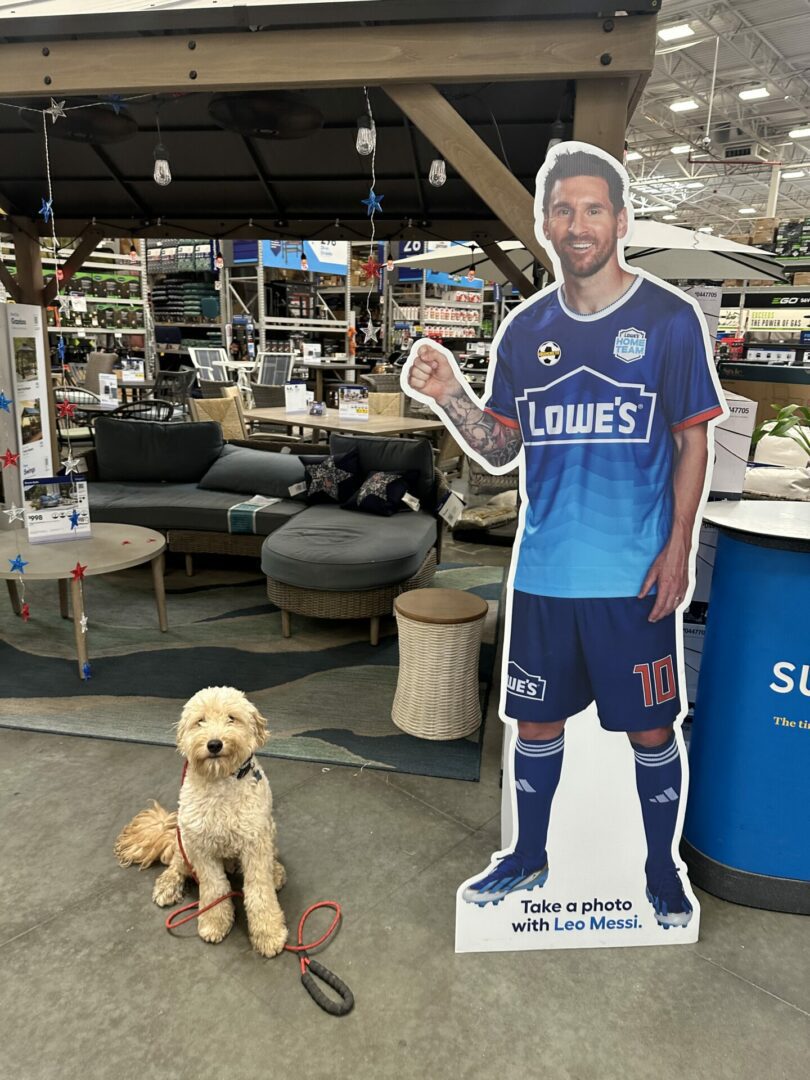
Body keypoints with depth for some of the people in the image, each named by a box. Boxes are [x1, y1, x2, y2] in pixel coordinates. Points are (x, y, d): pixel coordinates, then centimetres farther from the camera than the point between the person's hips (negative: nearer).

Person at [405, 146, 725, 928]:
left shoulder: (668, 319, -3)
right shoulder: (525, 329, 7)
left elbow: (692, 441, -1)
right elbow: (500, 450, 8)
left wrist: (678, 548, -9)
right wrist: (447, 395, -7)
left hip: (633, 575, -3)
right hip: (543, 571, 4)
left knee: (650, 728, 10)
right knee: (536, 720, 15)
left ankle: (662, 871, 34)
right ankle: (528, 857, 37)